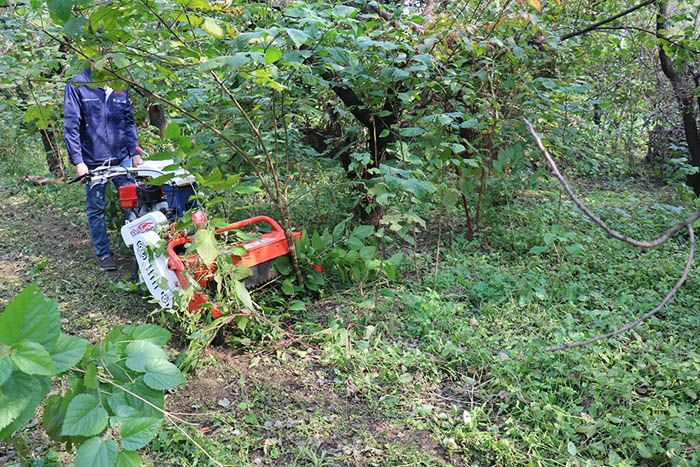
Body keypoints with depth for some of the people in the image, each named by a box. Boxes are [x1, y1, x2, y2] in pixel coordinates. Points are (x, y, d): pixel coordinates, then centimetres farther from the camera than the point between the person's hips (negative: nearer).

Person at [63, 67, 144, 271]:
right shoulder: (76, 86, -4)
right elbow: (70, 126, -7)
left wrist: (135, 152, 7)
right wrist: (77, 161, -13)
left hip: (122, 158, 3)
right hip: (93, 161, -3)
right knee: (96, 210, 5)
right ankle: (104, 253, 18)